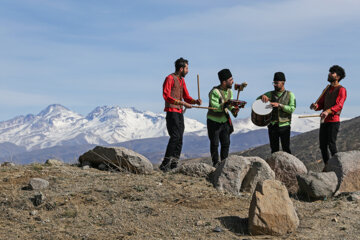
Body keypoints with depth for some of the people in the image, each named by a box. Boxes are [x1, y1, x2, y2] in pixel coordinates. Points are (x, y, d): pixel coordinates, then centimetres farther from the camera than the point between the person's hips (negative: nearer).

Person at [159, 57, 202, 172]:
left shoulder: (182, 80, 20)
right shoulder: (169, 78, -7)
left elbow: (186, 97, 21)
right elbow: (166, 96, -16)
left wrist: (195, 101, 0)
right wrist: (182, 103, -20)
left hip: (180, 112, 9)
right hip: (171, 111, -9)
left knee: (179, 139, 5)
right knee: (175, 136, -17)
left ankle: (174, 165, 8)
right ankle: (165, 164, -16)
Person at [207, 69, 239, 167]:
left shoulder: (229, 91, 1)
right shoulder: (214, 92, -22)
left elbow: (230, 104, 8)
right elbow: (214, 107, -29)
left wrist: (233, 110, -13)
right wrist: (225, 104, -42)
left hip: (225, 121, 6)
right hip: (214, 121, -6)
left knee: (226, 143, 8)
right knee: (214, 144, 0)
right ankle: (215, 163, 11)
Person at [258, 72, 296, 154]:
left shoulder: (290, 95, 3)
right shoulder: (270, 94, 9)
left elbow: (292, 109, -9)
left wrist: (279, 105, -21)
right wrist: (262, 96, -12)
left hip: (284, 126, -2)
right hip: (272, 126, 2)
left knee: (286, 149, -2)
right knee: (274, 149, 6)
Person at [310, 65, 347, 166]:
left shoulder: (341, 90, -4)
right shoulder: (327, 90, 20)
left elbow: (339, 105, -19)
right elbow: (321, 104, 17)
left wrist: (328, 111, -37)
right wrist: (316, 106, -8)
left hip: (333, 121, -7)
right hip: (324, 121, 7)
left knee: (331, 144, -13)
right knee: (322, 146, 6)